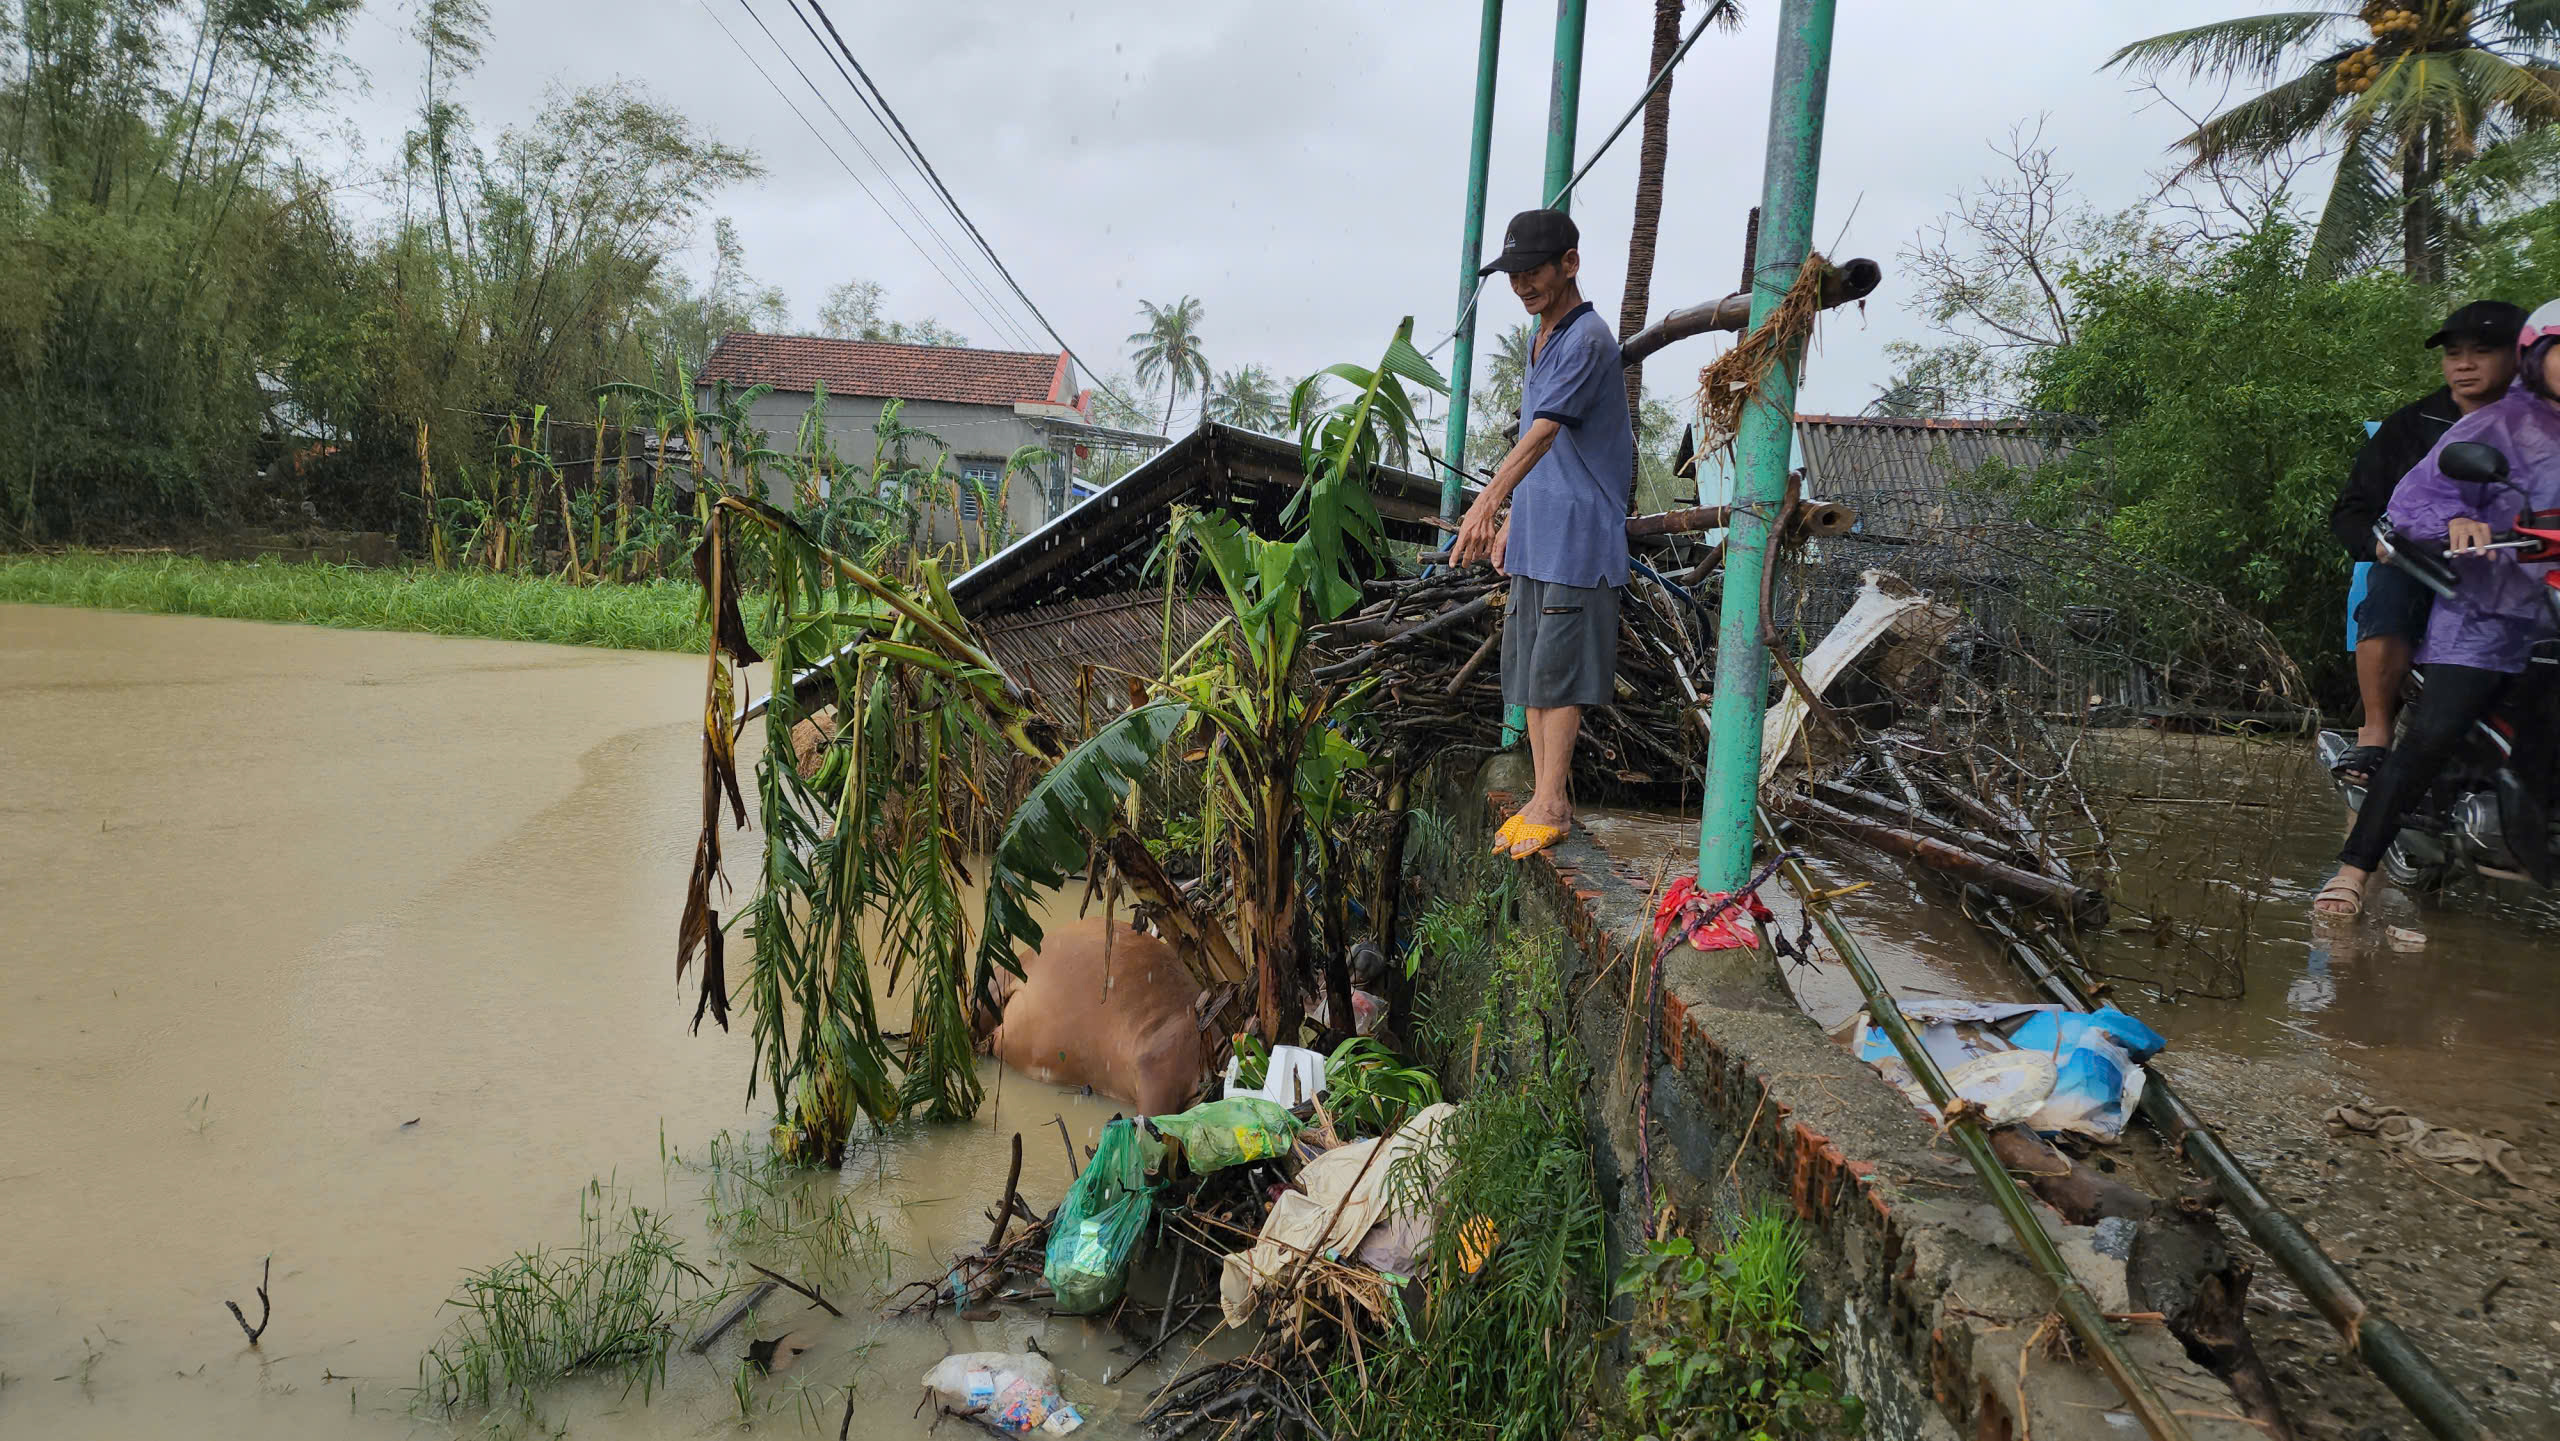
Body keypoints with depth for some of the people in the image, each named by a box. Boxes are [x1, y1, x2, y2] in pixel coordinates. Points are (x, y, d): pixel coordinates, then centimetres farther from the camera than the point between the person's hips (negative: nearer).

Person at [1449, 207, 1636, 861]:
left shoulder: (1588, 341, -14)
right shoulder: (1542, 343, 16)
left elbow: (1541, 436, -26)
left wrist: (1485, 503, -36)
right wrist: (1509, 520, 20)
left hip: (1578, 543, -9)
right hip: (1536, 542, 9)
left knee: (1556, 675, -3)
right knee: (1529, 674, 10)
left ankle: (1553, 804, 6)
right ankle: (1543, 797, 19)